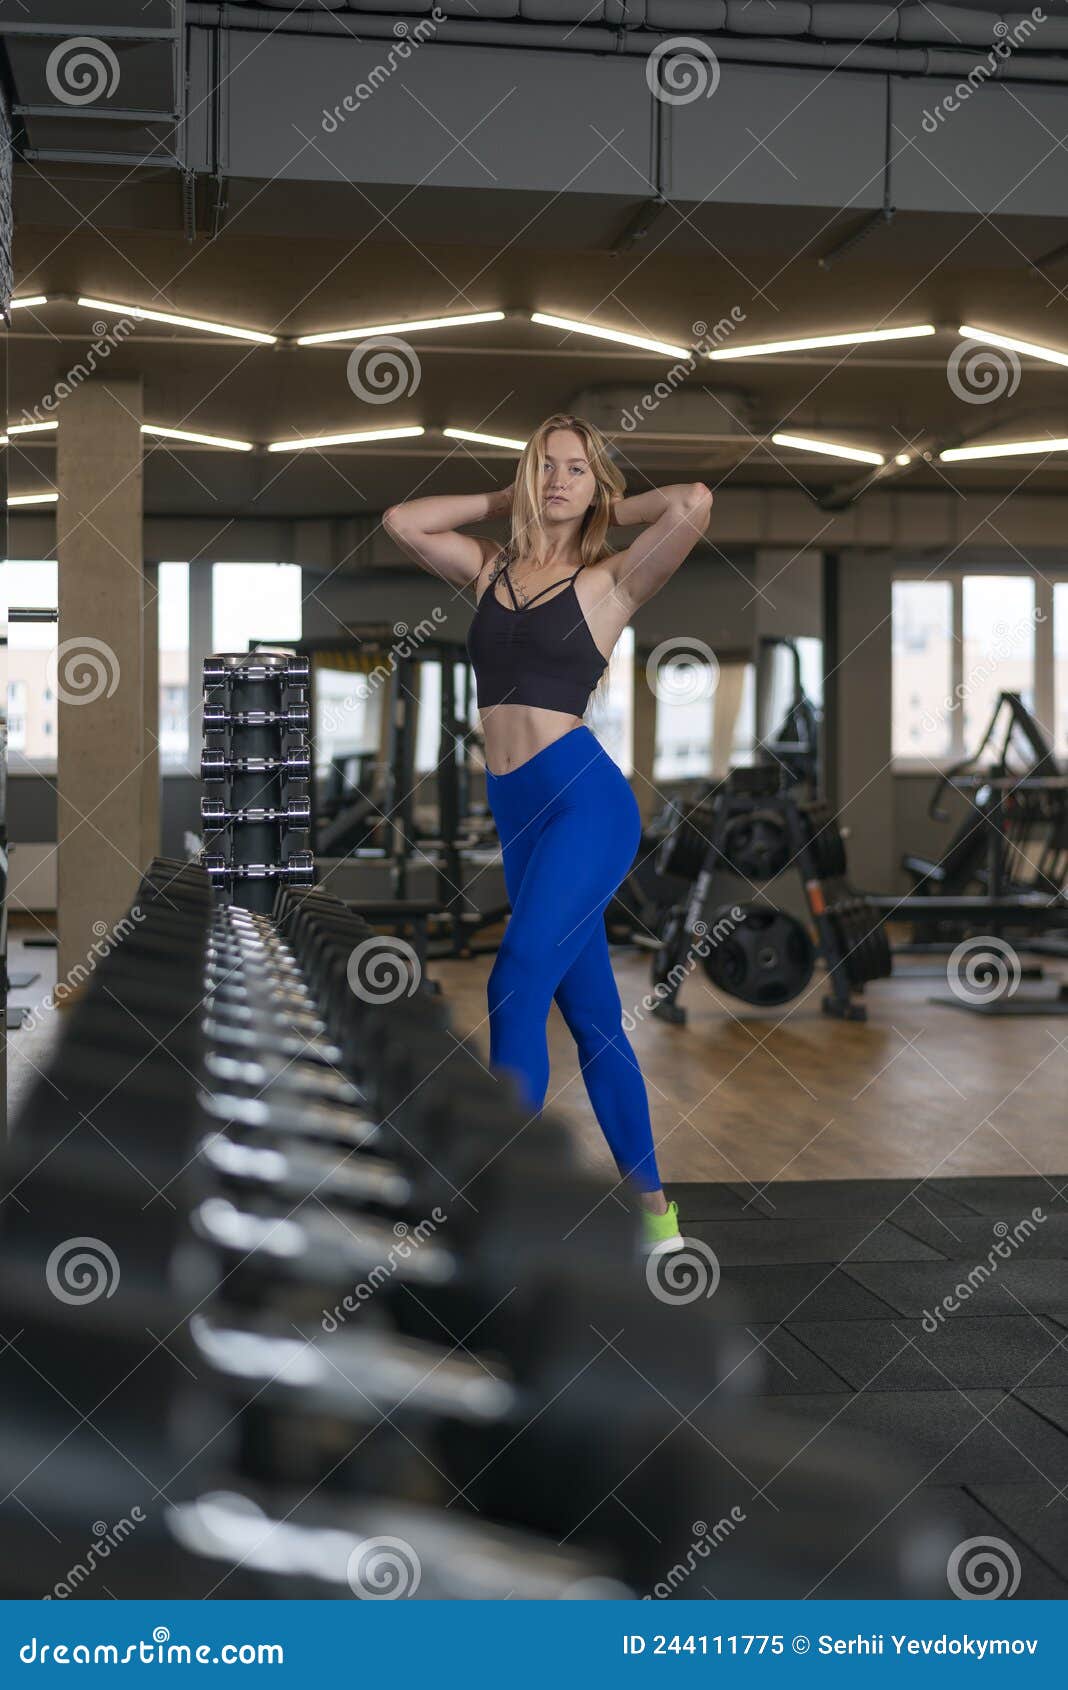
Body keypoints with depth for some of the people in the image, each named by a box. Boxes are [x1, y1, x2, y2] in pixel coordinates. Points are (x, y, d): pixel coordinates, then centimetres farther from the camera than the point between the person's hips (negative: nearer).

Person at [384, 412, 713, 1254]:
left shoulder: (611, 579, 2)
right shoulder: (490, 569, 16)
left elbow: (694, 503, -12)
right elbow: (402, 520, 19)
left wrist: (615, 510, 5)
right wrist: (506, 502, 17)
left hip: (586, 798, -6)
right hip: (518, 811, 6)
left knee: (518, 984, -19)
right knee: (591, 1013, 9)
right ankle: (653, 1203, 17)